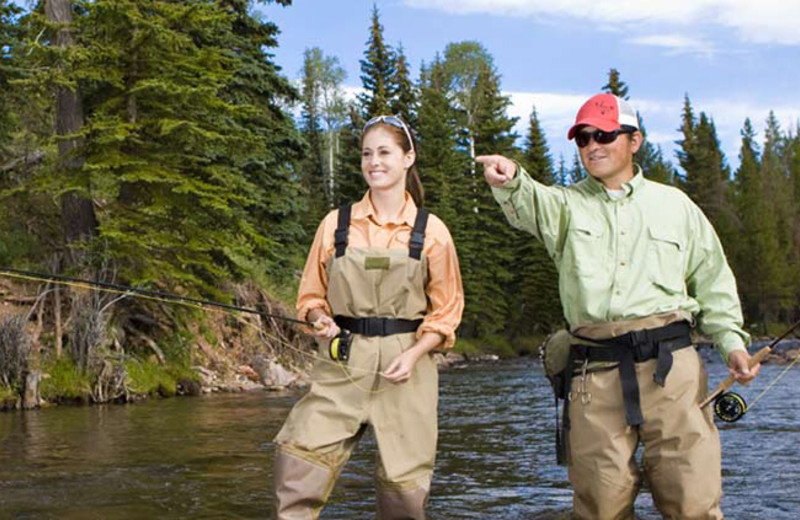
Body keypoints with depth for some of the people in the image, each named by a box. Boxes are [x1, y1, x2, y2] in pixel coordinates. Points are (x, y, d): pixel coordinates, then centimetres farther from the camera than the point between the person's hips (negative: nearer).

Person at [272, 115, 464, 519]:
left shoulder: (430, 231, 2)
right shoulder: (336, 224, 5)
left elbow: (446, 311, 4)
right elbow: (312, 295, 13)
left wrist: (412, 355, -10)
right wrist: (321, 322, -9)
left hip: (406, 367, -1)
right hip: (342, 363, 1)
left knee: (404, 483, 3)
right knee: (298, 455, -14)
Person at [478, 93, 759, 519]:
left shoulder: (674, 204, 17)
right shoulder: (567, 204, 13)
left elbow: (712, 281, 20)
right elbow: (530, 205, -11)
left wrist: (732, 341, 5)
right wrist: (509, 181, -34)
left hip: (670, 365, 0)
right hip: (594, 372, 0)